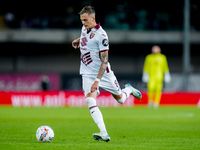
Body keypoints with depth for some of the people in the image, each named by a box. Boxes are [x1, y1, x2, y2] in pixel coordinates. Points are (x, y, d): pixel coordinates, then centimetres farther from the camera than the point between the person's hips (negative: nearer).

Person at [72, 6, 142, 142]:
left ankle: (129, 89, 50)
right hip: (88, 74, 5)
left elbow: (104, 61, -23)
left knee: (120, 99, 13)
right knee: (90, 101, -20)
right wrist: (78, 41, 16)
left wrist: (97, 80, -31)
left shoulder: (101, 35, -20)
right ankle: (104, 133, -27)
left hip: (103, 73, -5)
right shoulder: (84, 29, 3)